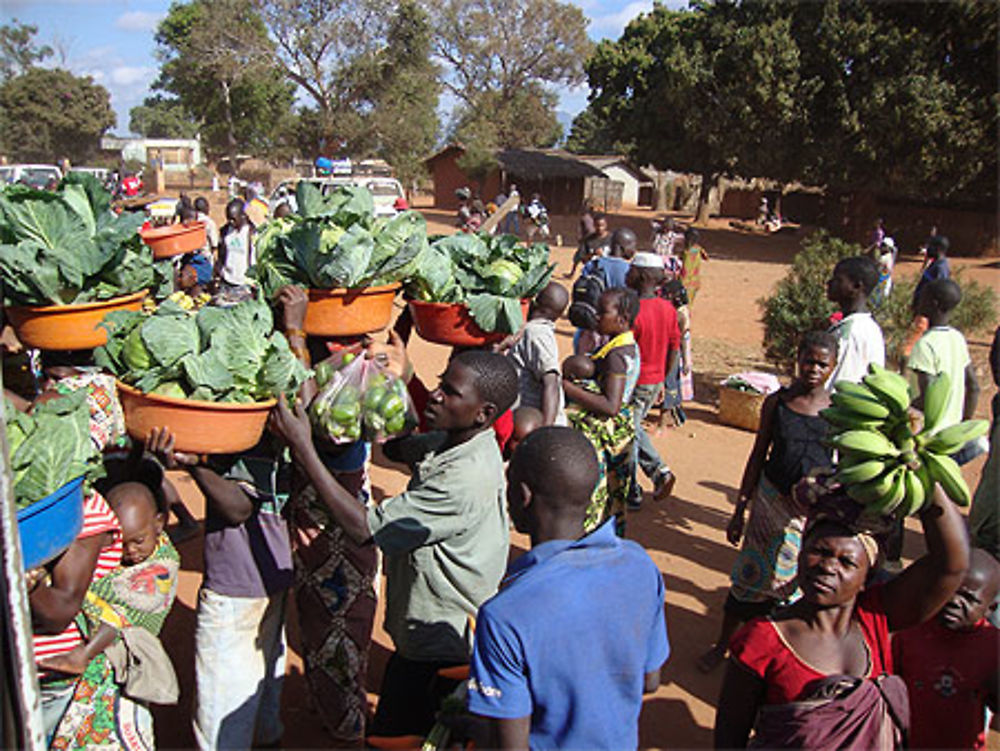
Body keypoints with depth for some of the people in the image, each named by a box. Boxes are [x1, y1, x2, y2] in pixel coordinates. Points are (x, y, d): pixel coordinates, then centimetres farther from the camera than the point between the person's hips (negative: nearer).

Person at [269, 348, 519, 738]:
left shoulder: (467, 480, -33)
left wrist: (302, 447, -30)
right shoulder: (451, 441, -4)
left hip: (439, 653, -9)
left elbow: (364, 528, -30)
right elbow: (396, 446, 15)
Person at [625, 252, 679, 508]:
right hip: (655, 381, 7)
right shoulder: (669, 309, 0)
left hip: (635, 383, -7)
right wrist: (661, 381, 18)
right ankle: (660, 471, 14)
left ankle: (632, 493, 18)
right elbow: (675, 350, 7)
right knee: (634, 428, 25)